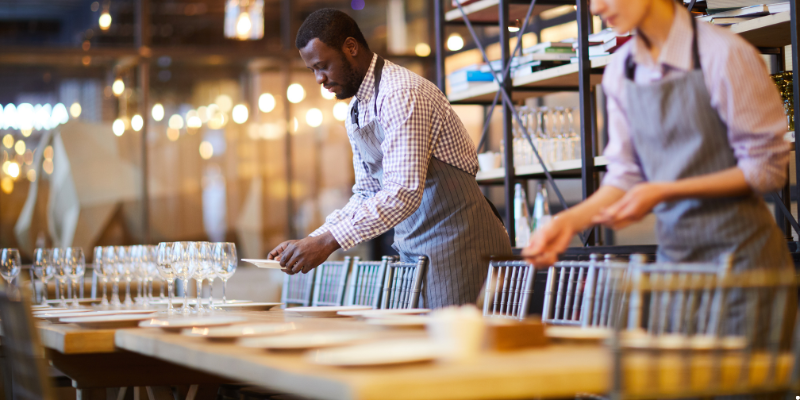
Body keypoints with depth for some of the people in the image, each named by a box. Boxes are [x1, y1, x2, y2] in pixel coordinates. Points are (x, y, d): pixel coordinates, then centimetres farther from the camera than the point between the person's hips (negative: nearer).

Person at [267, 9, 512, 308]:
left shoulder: (401, 94, -18)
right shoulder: (356, 113, 13)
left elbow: (404, 194, -27)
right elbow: (366, 194, 17)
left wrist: (328, 241, -27)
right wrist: (311, 241, 3)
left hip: (457, 245, -9)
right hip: (414, 250, 9)